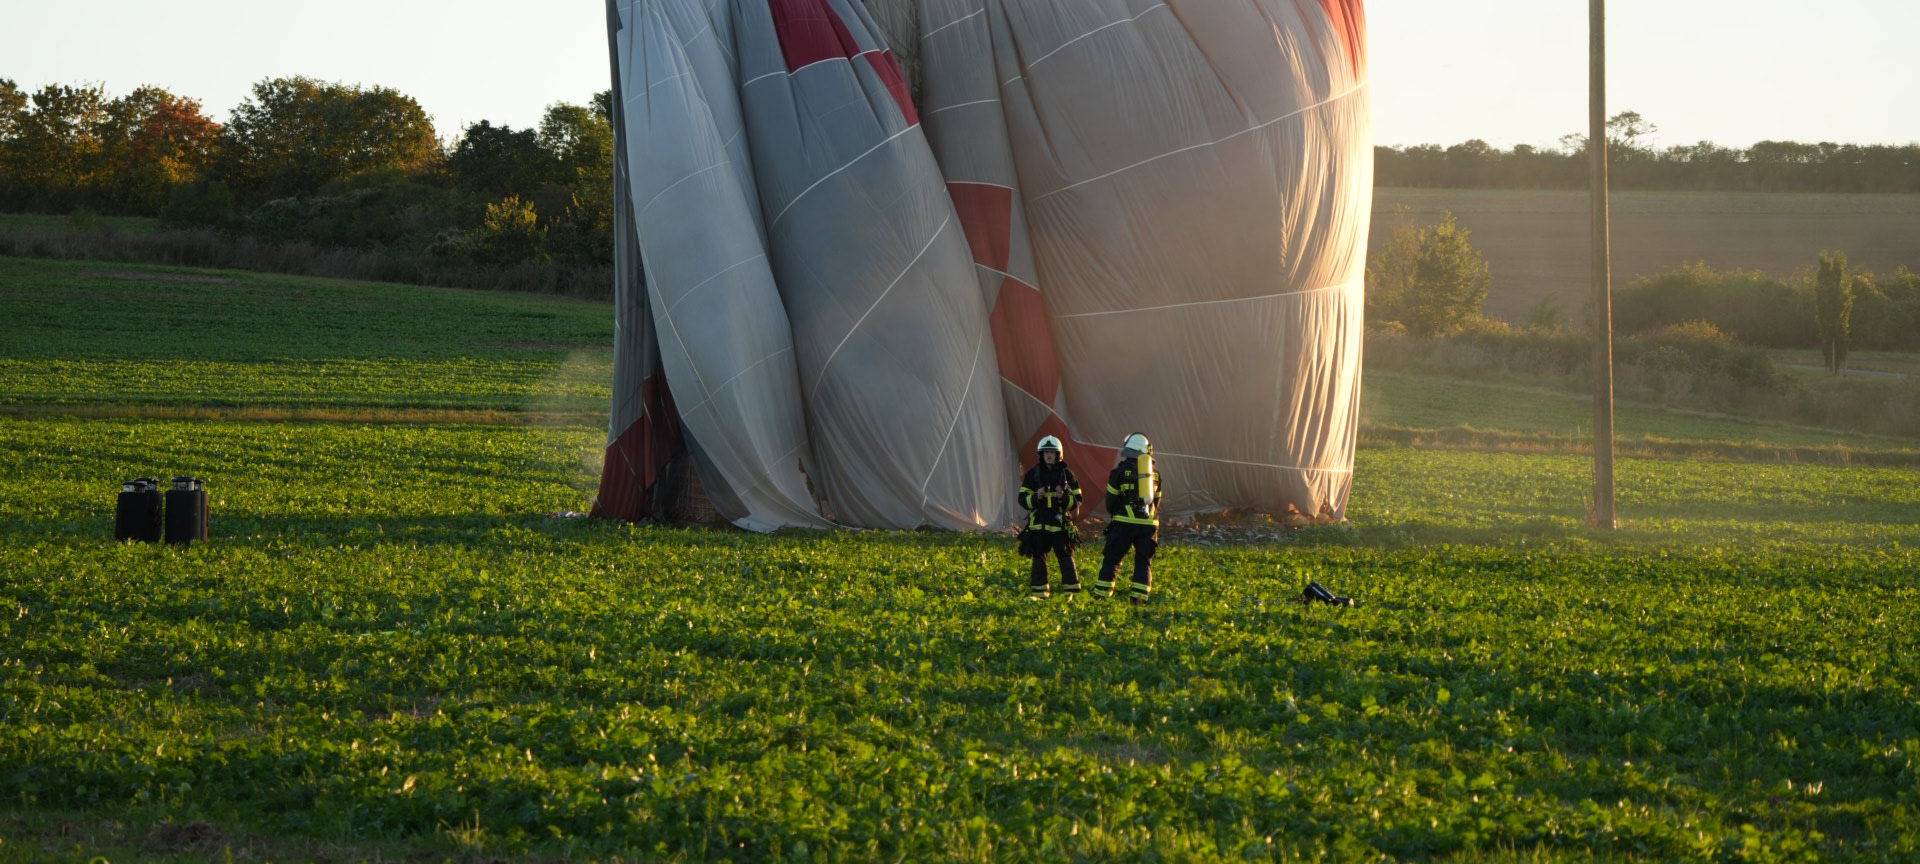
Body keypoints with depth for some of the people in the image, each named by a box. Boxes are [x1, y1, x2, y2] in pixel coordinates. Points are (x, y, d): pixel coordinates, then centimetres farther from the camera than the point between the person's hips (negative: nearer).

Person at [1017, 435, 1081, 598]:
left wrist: (1064, 497, -16)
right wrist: (1036, 497, -16)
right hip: (1038, 525, 1)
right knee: (1038, 560, 6)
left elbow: (1077, 501, 4)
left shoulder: (1066, 474, 3)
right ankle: (1039, 593, 13)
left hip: (1060, 525, -1)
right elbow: (1023, 500, 4)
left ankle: (1071, 591, 4)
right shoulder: (1033, 474, 4)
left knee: (1066, 558, -2)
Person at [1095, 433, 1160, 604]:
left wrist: (1111, 514, 22)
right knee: (1144, 561, 9)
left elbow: (1111, 497, 3)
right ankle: (1139, 596, 3)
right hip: (1149, 524, 4)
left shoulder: (1122, 470, -4)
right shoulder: (1154, 472, 10)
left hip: (1125, 521, -4)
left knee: (1111, 558, 3)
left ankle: (1101, 595, 1)